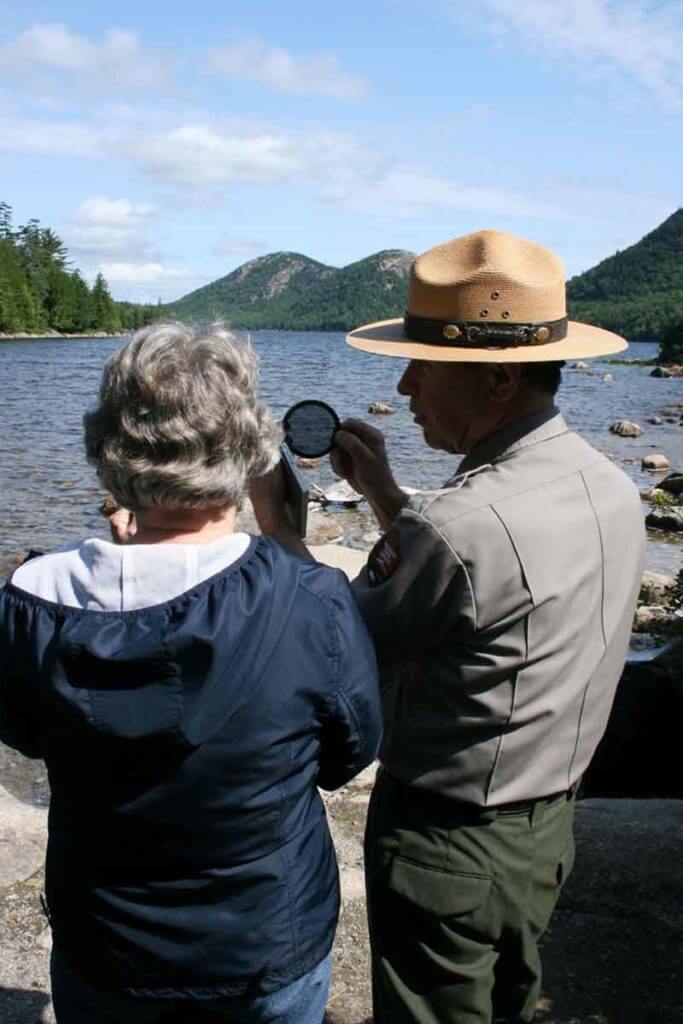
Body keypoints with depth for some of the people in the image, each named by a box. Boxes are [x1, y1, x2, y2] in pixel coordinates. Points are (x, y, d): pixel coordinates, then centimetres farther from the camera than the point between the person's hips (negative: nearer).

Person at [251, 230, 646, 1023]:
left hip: (446, 847, -7)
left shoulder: (455, 526, -33)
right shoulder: (610, 485, -5)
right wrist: (384, 495, 5)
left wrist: (276, 525, -7)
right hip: (549, 825, 8)